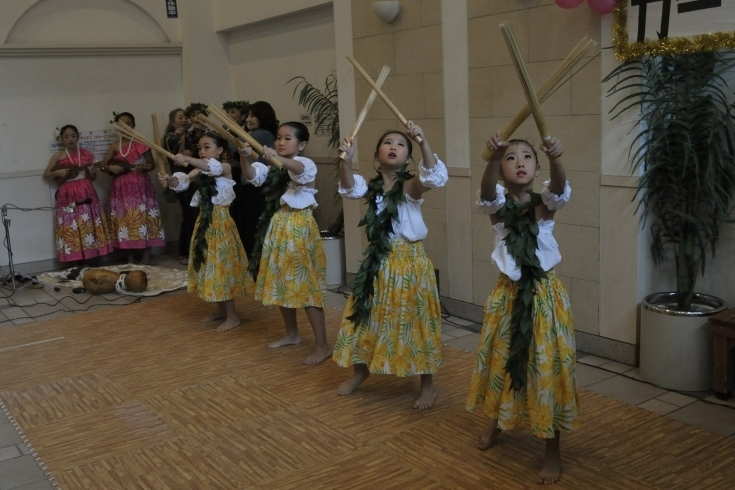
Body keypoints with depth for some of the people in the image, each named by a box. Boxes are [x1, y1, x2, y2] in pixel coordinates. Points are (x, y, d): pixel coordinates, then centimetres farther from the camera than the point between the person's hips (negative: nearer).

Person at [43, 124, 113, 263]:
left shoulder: (85, 154, 7)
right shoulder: (58, 156, 3)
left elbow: (92, 178, 13)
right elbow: (45, 176, 6)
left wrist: (92, 172, -8)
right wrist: (57, 172, -11)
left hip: (86, 194, 2)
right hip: (68, 196, -1)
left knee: (89, 225, 1)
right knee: (71, 229, -3)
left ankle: (92, 259, 7)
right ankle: (75, 263, 2)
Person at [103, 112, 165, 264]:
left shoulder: (141, 143, 0)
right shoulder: (114, 146, 8)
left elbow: (152, 164, 1)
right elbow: (104, 165, 9)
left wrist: (143, 167, -19)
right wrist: (112, 168, -11)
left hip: (140, 185, -3)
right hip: (122, 188, 3)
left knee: (143, 217, -6)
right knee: (125, 219, 3)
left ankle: (146, 256, 1)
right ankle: (130, 257, 9)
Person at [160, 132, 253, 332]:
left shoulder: (225, 167, -9)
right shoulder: (199, 170, 9)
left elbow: (213, 167, -32)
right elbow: (182, 182, -5)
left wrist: (187, 159, -45)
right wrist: (170, 180, -28)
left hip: (220, 222, -7)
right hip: (205, 221, 7)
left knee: (222, 265, -5)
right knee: (210, 265, 13)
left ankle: (232, 316, 3)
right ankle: (221, 309, 26)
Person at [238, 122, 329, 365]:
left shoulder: (306, 164, -10)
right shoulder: (273, 165, 10)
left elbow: (298, 169, -34)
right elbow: (252, 176, -7)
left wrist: (277, 158, -53)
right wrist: (244, 159, -27)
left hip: (299, 226, -7)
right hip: (276, 226, 8)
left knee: (305, 285, -8)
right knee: (281, 283, 15)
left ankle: (323, 346, -2)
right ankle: (292, 334, 32)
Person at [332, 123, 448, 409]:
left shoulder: (411, 187, -9)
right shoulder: (372, 187, 2)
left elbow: (433, 176, -29)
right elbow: (350, 188, -18)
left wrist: (423, 142, -42)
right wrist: (347, 160, -36)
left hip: (408, 260, -4)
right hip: (377, 261, 4)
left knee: (413, 321, 3)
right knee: (365, 317, 14)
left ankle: (427, 385, 18)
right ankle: (360, 371, 37)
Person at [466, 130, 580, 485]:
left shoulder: (544, 202, -7)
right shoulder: (498, 204, -6)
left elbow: (560, 188, -30)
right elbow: (486, 191, -30)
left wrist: (555, 159, -52)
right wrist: (494, 156, -50)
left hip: (545, 293, -2)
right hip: (508, 293, 2)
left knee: (547, 364, 2)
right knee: (502, 360, 17)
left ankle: (553, 449, 15)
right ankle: (497, 423, 42)